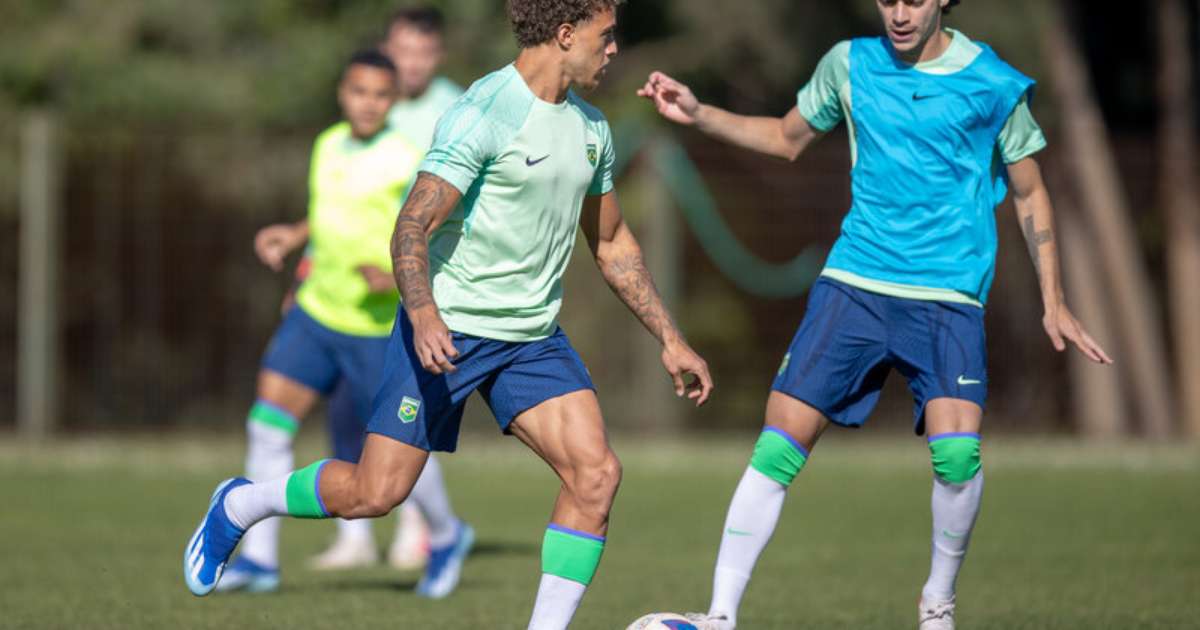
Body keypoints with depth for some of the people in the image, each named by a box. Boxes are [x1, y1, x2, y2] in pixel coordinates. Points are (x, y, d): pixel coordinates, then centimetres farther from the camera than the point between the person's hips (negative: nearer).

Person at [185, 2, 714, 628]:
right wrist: (424, 315, -37)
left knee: (595, 474, -14)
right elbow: (411, 230, -21)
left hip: (534, 336, 6)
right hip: (449, 331, -6)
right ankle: (238, 506, 23)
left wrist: (670, 341, 18)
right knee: (374, 492, -4)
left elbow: (612, 244, 21)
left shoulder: (590, 126, 8)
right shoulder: (483, 113, -17)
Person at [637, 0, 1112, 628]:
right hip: (853, 286, 2)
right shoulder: (850, 64, 5)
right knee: (779, 446, -9)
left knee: (957, 452, -21)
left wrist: (1053, 301, 5)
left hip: (948, 296, -2)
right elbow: (788, 137, 22)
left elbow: (1029, 194, 9)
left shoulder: (994, 85, -1)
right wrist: (698, 115, 9)